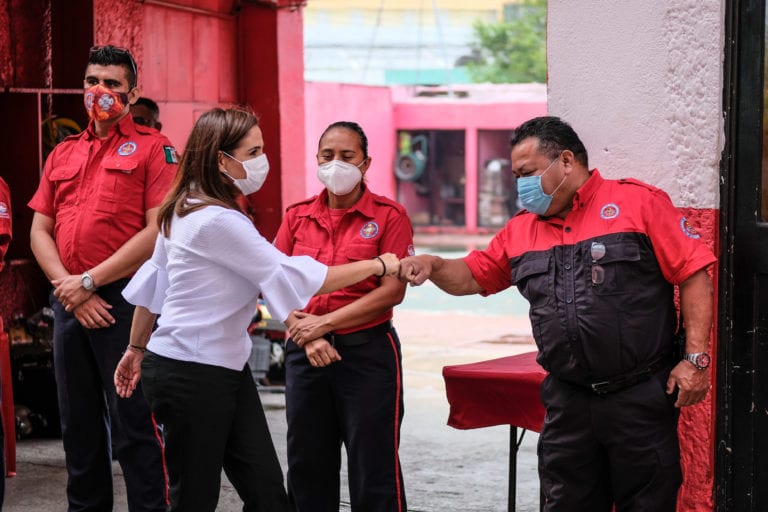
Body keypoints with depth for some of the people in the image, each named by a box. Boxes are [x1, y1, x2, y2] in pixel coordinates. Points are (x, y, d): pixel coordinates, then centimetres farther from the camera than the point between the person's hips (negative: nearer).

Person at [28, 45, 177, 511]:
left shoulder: (153, 148, -2)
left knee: (133, 425, -5)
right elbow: (40, 230, 11)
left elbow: (158, 231, -11)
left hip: (123, 299, -6)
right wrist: (68, 288, -6)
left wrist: (89, 282, -12)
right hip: (68, 302, 6)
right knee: (78, 424, 13)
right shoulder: (63, 154, 16)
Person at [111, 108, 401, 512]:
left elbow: (152, 281, 17)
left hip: (226, 370, 9)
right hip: (190, 375, -9)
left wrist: (137, 349, 26)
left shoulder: (184, 210, 9)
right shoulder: (217, 221, -21)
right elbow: (294, 277, -20)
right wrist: (379, 265, -11)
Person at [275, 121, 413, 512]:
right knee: (307, 465, 12)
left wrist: (324, 323, -15)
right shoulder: (297, 217, 8)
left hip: (368, 351, -4)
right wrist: (306, 337, -12)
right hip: (305, 355, 4)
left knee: (374, 469, 1)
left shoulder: (389, 216, -4)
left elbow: (392, 291, -12)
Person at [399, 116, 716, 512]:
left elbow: (693, 274, -6)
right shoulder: (520, 231, 12)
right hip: (567, 401, 5)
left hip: (641, 395, -5)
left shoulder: (638, 202, -4)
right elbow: (471, 277, 20)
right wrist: (432, 265, -2)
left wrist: (695, 357, -12)